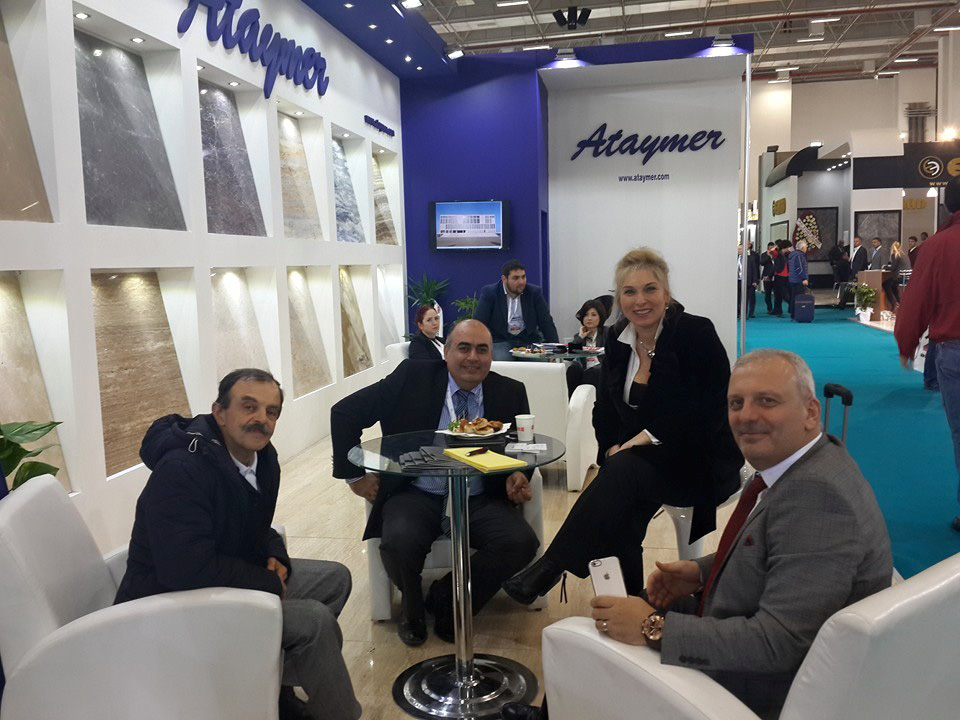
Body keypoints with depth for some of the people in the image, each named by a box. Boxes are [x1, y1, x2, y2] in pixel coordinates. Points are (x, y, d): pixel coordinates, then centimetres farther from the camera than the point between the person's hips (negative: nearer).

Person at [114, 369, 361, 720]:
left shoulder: (262, 455, -1)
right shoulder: (181, 470, -27)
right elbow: (187, 570, -33)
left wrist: (275, 556, -6)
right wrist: (271, 583, -21)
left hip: (224, 574, 10)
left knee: (334, 578, 8)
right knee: (314, 620, -21)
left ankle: (276, 689, 10)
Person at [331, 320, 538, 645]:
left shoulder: (510, 393, 4)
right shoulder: (413, 376, -3)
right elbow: (345, 412, 1)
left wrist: (517, 478, -11)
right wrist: (354, 474, -2)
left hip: (480, 500, 2)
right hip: (417, 495, -2)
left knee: (522, 541, -24)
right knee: (399, 541, -32)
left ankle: (446, 599, 3)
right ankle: (412, 605, 6)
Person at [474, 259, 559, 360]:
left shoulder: (534, 292, 8)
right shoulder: (489, 293, 1)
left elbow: (547, 323, 7)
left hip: (528, 340, 2)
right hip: (500, 341, -2)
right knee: (501, 359, -32)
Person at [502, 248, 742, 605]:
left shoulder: (696, 333, -11)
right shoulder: (617, 340, 6)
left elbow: (711, 410, -17)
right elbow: (604, 409, 10)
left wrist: (651, 435, -24)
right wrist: (613, 447, -9)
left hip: (701, 459, -5)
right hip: (637, 458, 5)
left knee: (622, 472, -33)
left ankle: (550, 568, -31)